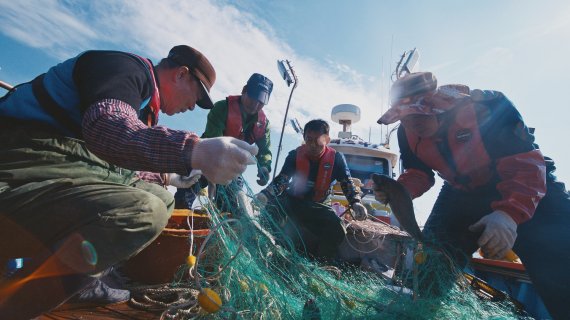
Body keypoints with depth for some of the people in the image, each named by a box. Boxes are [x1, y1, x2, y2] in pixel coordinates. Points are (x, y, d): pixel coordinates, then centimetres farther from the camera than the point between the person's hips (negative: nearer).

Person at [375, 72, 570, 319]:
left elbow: (525, 162, -30)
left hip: (529, 190, -3)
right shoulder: (408, 133, -15)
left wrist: (510, 212, -45)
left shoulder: (486, 106, -30)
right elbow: (418, 174, -6)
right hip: (461, 195, 4)